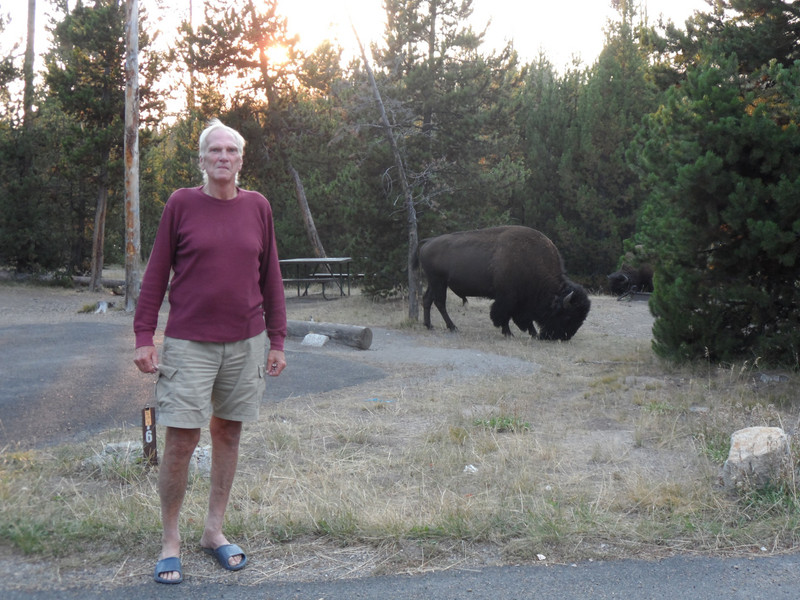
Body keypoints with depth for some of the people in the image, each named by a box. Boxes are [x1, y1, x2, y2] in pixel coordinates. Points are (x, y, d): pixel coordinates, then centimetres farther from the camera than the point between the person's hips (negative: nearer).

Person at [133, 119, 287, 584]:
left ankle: (215, 531, 23)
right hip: (189, 343, -3)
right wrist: (144, 338, -5)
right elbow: (156, 274, 0)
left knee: (228, 433, 10)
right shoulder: (181, 204, -1)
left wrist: (277, 341, 7)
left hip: (245, 343, 3)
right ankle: (170, 541, 11)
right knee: (181, 441, -4)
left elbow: (271, 278, 9)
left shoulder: (258, 207, 5)